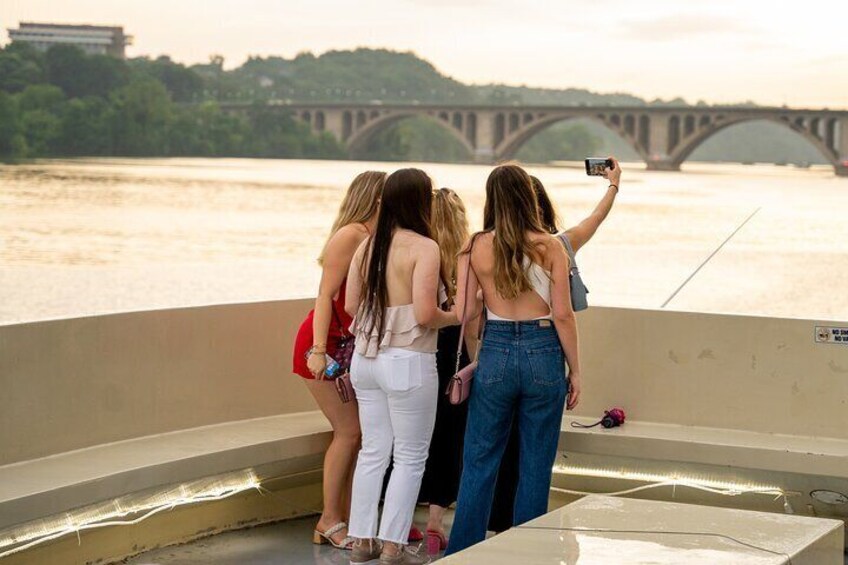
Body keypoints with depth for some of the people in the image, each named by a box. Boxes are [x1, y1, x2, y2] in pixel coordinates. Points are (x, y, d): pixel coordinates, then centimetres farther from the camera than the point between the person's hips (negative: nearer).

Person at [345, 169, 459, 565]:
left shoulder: (368, 244, 4)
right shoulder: (423, 247, -14)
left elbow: (351, 305, 7)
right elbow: (425, 315, -19)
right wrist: (454, 317, 0)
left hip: (366, 358, 6)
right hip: (407, 361, -6)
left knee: (372, 450, 15)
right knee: (410, 457, 6)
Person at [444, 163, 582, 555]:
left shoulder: (476, 247, -1)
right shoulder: (548, 247, -5)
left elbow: (462, 312, -5)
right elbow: (563, 315, -6)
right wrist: (575, 371, 1)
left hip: (496, 352, 1)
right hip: (543, 354, -1)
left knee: (480, 461, 10)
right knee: (535, 465, 9)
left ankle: (463, 552, 12)